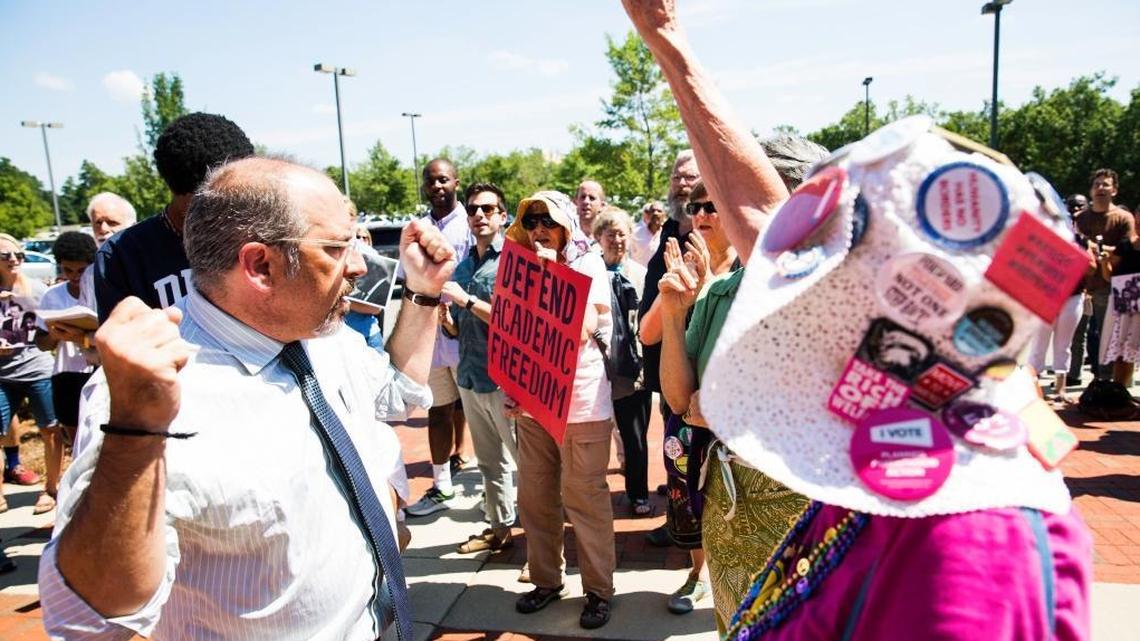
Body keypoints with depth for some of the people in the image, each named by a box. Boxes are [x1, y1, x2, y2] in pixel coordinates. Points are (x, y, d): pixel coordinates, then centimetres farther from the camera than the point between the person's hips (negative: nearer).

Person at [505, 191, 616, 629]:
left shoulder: (588, 263, -4)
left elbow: (583, 328, -16)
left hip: (582, 401, -5)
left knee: (585, 499, 3)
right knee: (535, 497, 12)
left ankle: (599, 589, 18)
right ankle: (545, 579, 29)